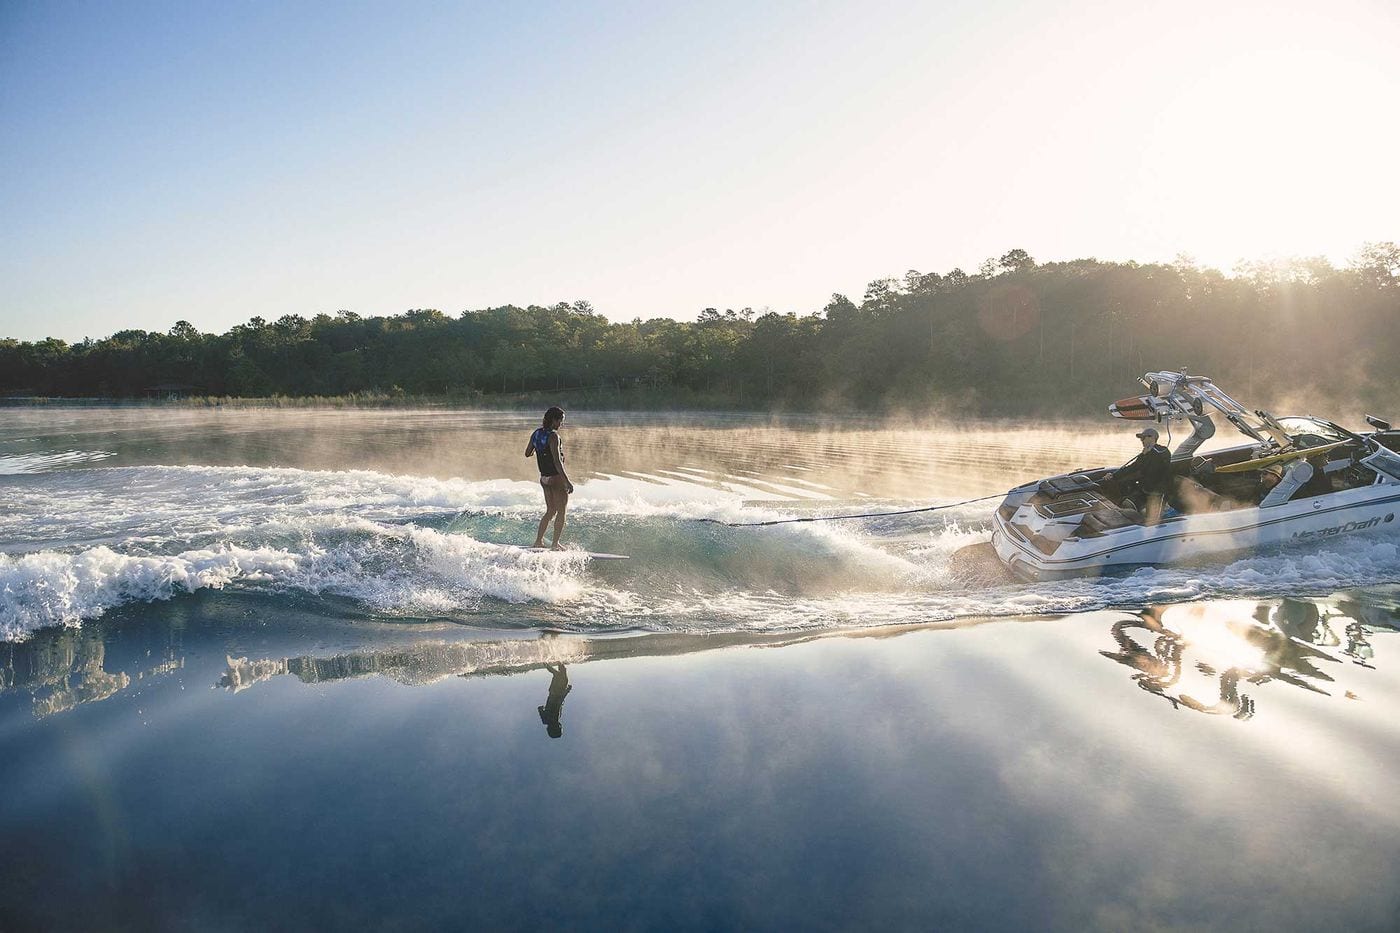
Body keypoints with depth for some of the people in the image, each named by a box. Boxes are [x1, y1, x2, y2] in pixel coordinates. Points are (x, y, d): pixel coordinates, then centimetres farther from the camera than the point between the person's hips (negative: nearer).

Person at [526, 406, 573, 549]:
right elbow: (557, 461, -24)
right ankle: (555, 544, 5)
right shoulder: (553, 436, -18)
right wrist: (567, 481, -24)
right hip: (557, 478, -8)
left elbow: (527, 454, 16)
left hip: (544, 478, 8)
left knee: (550, 511, 19)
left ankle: (538, 541, 19)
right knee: (561, 512, 4)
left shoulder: (536, 433, 6)